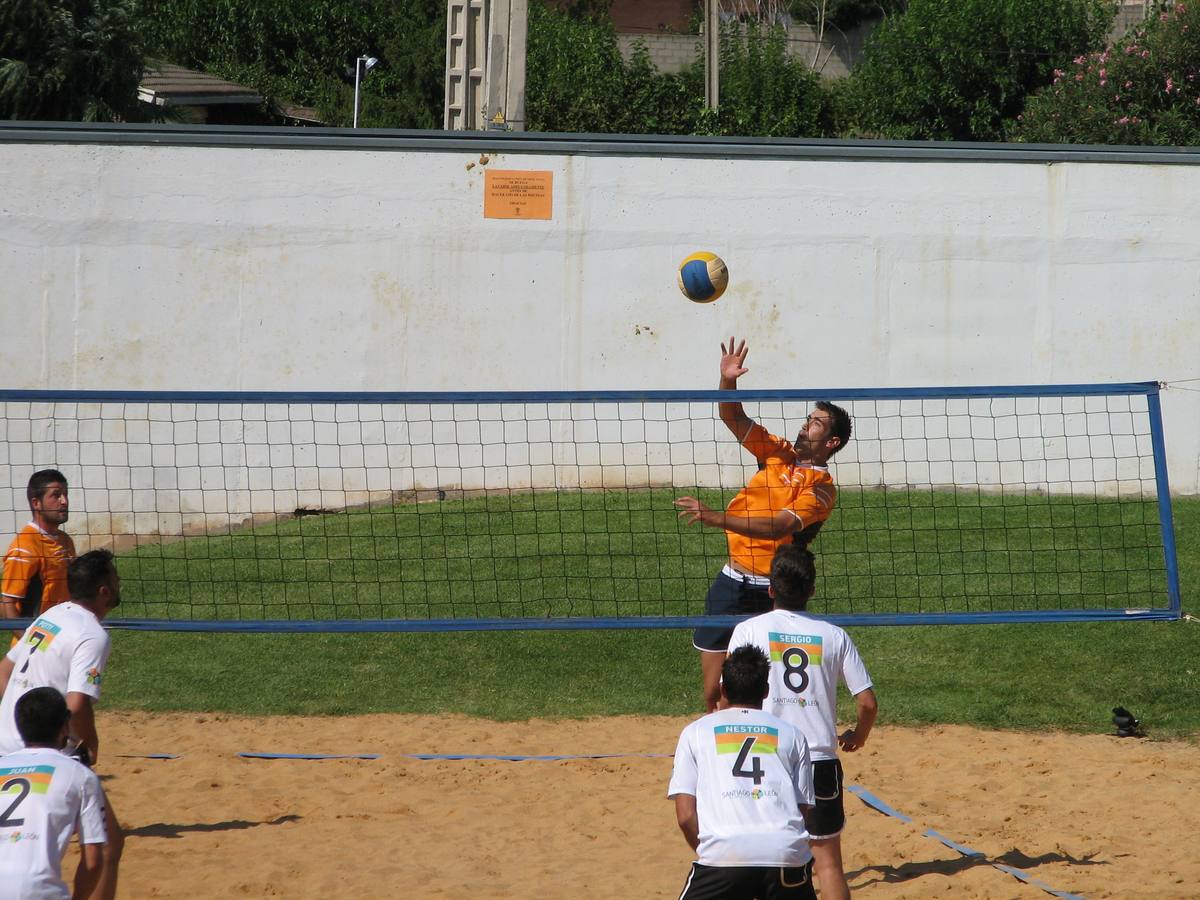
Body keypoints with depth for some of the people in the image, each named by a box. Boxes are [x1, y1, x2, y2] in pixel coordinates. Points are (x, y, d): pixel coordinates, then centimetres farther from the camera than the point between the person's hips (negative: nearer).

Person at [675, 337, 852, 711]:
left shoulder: (822, 488, -10)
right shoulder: (779, 453, 10)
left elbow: (776, 527, -23)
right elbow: (733, 418, 7)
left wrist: (714, 517, -28)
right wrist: (727, 381, -13)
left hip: (772, 592, -5)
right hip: (732, 581, 5)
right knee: (716, 692, 3)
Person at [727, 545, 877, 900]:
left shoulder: (748, 630, -1)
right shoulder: (834, 636, 4)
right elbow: (868, 702, 3)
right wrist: (858, 736, 24)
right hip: (821, 761, 1)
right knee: (827, 861, 7)